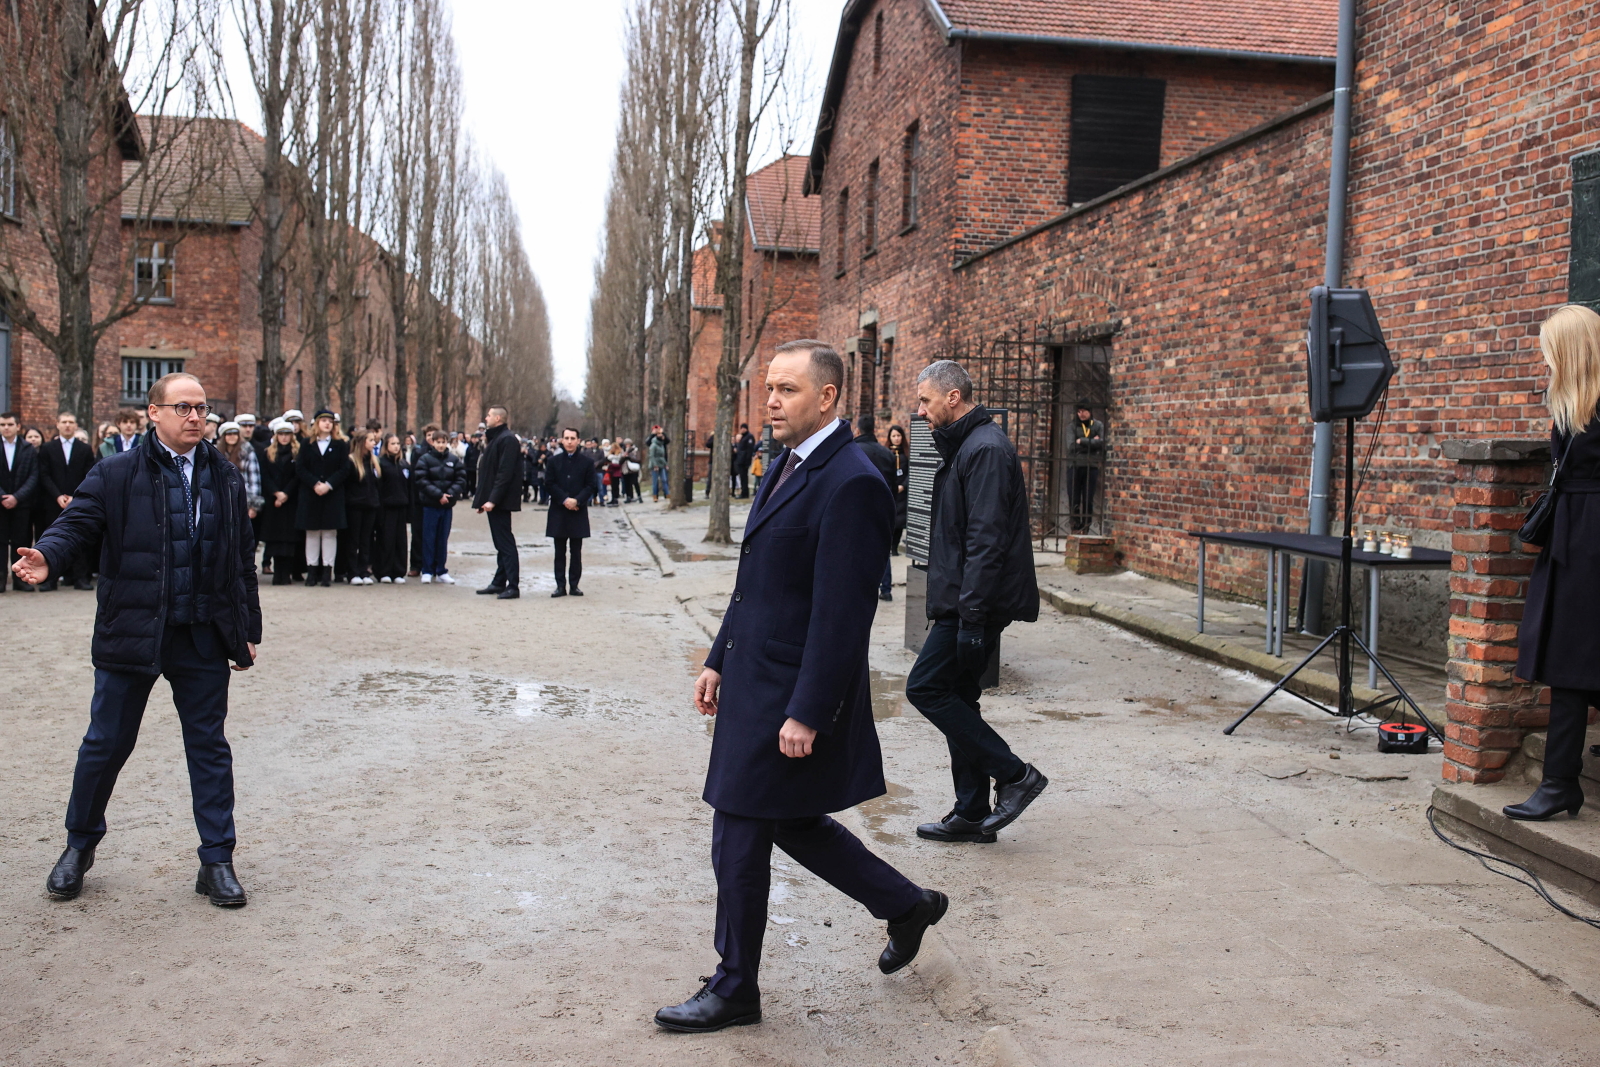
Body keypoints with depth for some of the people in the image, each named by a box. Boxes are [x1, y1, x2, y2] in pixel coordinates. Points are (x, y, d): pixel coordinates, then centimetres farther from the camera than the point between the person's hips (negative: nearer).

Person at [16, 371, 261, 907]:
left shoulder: (225, 477, 7)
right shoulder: (116, 475, -1)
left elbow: (243, 559, 10)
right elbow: (77, 522, -10)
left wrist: (249, 630, 10)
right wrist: (48, 556, -34)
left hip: (203, 638, 2)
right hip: (131, 635, -2)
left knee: (209, 746, 7)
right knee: (106, 744, 10)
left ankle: (217, 861, 16)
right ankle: (80, 846, 32)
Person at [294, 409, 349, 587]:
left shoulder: (340, 445, 6)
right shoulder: (307, 445, 8)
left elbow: (344, 470, -2)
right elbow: (299, 468, 0)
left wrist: (328, 485, -15)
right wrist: (315, 484, -14)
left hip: (333, 495, -1)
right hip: (310, 495, 1)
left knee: (330, 532, -1)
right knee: (312, 532, 4)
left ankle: (327, 572, 2)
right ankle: (312, 570, 9)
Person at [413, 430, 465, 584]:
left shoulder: (454, 460, 3)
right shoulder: (425, 459, -4)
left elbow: (461, 479, 0)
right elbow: (422, 481, -11)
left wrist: (451, 494, -15)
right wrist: (438, 494, -17)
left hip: (447, 504, 2)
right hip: (430, 504, -2)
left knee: (443, 538, 9)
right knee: (429, 538, 3)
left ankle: (441, 571, 17)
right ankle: (427, 571, 10)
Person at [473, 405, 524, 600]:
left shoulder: (507, 439, -13)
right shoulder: (496, 438, 17)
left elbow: (505, 473, -21)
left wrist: (492, 499, -25)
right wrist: (483, 498, 14)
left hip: (500, 502, -10)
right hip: (493, 501, 10)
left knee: (505, 543, -8)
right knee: (501, 543, 13)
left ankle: (512, 587, -7)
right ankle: (499, 583, 19)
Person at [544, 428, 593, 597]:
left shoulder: (587, 462, 4)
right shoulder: (553, 461, 5)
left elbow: (590, 486, 0)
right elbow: (549, 483, 0)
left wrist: (576, 500, -14)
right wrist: (564, 499, -13)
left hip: (578, 511, -1)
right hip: (558, 511, 1)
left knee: (576, 551, 3)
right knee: (560, 551, 4)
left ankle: (574, 585, 9)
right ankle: (560, 585, 7)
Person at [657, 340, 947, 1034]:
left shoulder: (850, 483, -20)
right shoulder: (791, 466, 11)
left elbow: (841, 612, -23)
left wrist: (806, 714, -23)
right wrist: (720, 660, 16)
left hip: (791, 694, -10)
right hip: (754, 679, 10)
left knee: (739, 841, 3)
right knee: (792, 822, 20)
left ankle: (734, 990, 22)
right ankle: (906, 905, 37)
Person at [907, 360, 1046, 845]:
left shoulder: (985, 450, -16)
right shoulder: (965, 446, 18)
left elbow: (985, 540, -23)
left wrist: (972, 614, -25)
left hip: (979, 603, -10)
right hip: (965, 602, 10)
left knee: (925, 687, -8)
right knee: (957, 697, 12)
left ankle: (1014, 774, 0)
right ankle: (972, 815, 19)